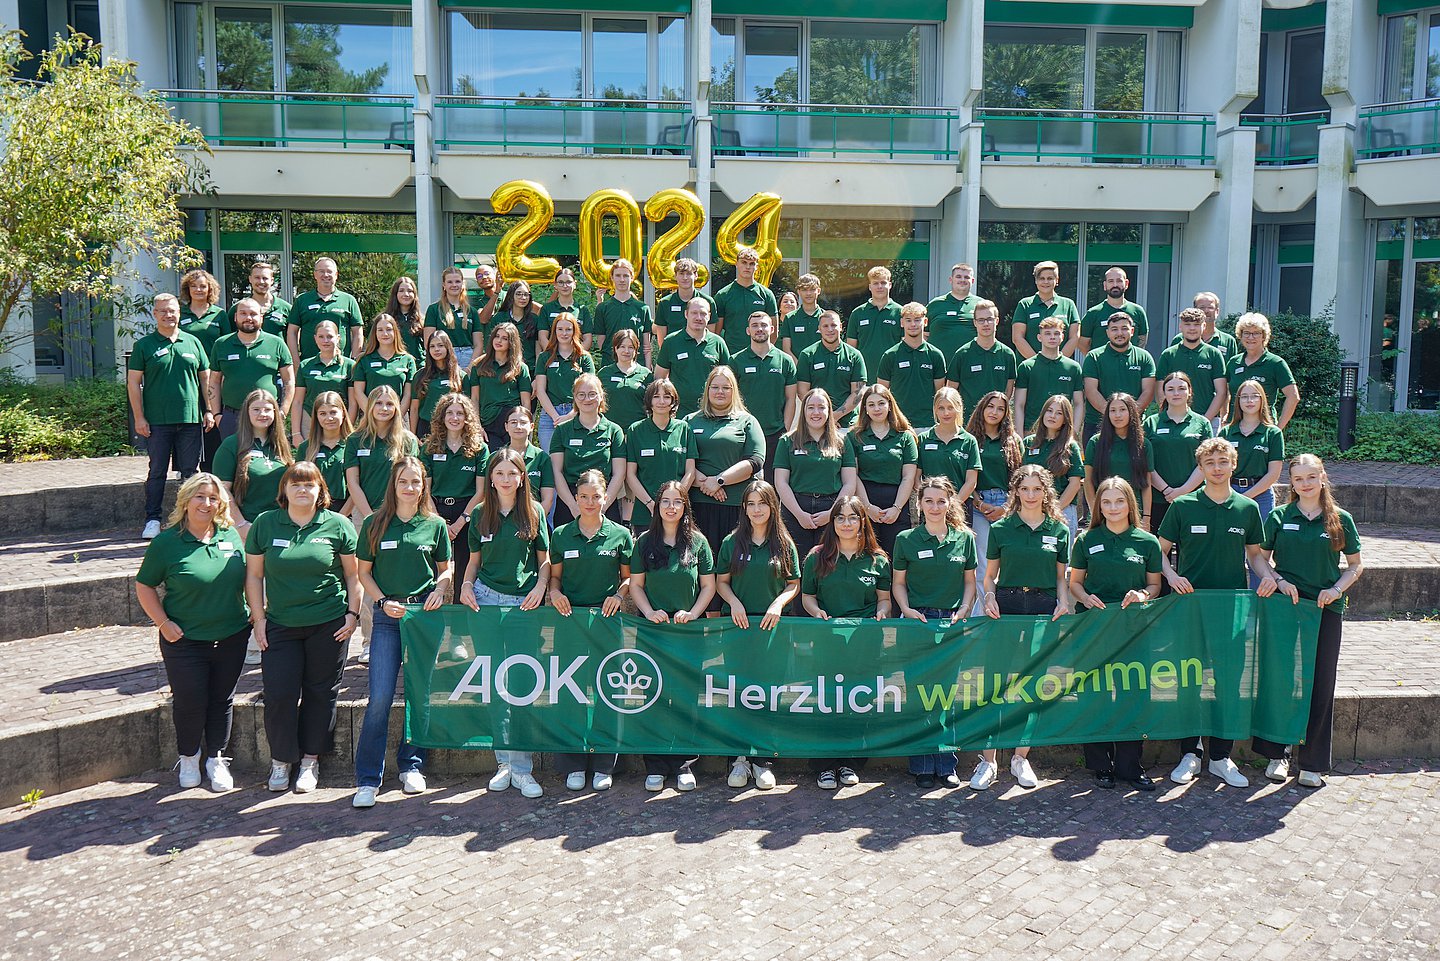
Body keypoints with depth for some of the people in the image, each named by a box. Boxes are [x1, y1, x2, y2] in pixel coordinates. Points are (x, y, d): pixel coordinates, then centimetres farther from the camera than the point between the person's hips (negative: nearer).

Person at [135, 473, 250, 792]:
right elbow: (144, 586, -1)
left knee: (222, 700, 12)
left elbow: (246, 577, 14)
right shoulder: (167, 542, -8)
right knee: (190, 702, 4)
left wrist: (253, 612, 6)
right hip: (185, 641, -3)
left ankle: (216, 759, 29)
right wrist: (163, 623, -9)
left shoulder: (231, 535, 2)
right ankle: (189, 759, 28)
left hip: (231, 637, 3)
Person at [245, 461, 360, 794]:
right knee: (278, 695, 0)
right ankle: (280, 760, 19)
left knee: (320, 693, 7)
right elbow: (254, 574, 7)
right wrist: (258, 619, 2)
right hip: (280, 625, 1)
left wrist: (352, 613, -1)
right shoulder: (265, 524, 3)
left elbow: (353, 574, 4)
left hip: (329, 625, -1)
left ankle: (310, 760, 22)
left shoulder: (338, 525, -1)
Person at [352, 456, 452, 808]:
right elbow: (364, 572, 8)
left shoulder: (435, 525, 6)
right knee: (380, 698, -7)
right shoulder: (375, 525, 4)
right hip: (387, 617, -1)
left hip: (425, 613, 1)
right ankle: (367, 779, 3)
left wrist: (440, 589, -6)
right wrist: (383, 601, -7)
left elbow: (446, 568, 14)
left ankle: (411, 766, 22)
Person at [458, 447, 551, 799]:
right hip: (487, 599, 2)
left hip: (524, 603, -2)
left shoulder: (534, 513, 5)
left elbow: (545, 559, 8)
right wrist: (466, 586, -2)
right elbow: (474, 560, 16)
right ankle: (504, 762, 10)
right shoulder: (480, 515, 9)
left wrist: (540, 588, -8)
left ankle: (521, 769, 1)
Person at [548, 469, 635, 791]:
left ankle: (603, 766, 11)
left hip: (607, 619, -1)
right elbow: (554, 575, 13)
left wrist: (619, 596, -9)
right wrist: (555, 592, -7)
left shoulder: (620, 535, 4)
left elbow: (629, 578, 10)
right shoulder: (561, 535, 6)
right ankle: (574, 766, 11)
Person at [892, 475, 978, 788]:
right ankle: (922, 766, 8)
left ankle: (946, 764, 14)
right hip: (918, 621, -1)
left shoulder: (964, 538, 8)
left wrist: (964, 609, -3)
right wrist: (906, 609, -9)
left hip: (953, 622, 2)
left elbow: (970, 581, 12)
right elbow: (898, 582, 7)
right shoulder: (907, 539, 3)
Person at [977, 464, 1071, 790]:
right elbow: (990, 575, 8)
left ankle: (1021, 757, 18)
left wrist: (1063, 603, -5)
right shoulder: (1000, 528, 5)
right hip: (1007, 607, -1)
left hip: (1044, 609, 1)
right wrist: (989, 597, -10)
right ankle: (988, 760, 4)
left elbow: (1061, 577, 12)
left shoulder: (1059, 530, 9)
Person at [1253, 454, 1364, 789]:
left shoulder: (1341, 519, 3)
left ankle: (1313, 763, 12)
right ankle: (1278, 753, 15)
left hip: (1326, 610, 0)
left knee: (1320, 685, 3)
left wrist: (1336, 589, -7)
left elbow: (1356, 565, 9)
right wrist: (1280, 581, -10)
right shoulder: (1278, 517, 2)